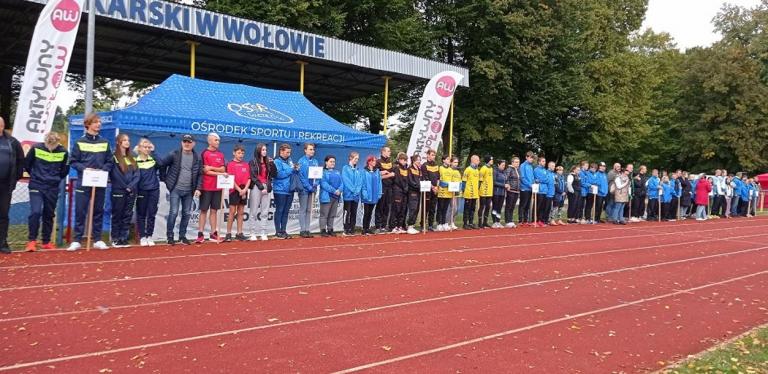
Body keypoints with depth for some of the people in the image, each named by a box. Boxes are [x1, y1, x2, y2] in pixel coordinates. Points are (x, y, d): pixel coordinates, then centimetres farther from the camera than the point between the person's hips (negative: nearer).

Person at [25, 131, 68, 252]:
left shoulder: (63, 152, -5)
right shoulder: (36, 148, -7)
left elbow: (64, 170, 10)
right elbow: (27, 164, 7)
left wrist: (56, 179, 6)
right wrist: (35, 175, 11)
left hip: (53, 188, 2)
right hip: (36, 186, -2)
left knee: (49, 215, 9)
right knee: (35, 212, -13)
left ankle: (46, 242, 20)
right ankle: (31, 240, -2)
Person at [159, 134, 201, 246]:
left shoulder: (197, 158, 3)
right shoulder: (174, 154, -5)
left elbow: (200, 174, 6)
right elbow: (162, 165, 4)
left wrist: (198, 188, -3)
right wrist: (165, 179, 4)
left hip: (189, 191, 3)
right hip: (175, 189, -3)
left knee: (187, 213, 8)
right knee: (173, 212, -7)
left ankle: (182, 236, 20)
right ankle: (169, 236, 5)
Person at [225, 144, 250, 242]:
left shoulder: (246, 165, 12)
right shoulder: (230, 164, -2)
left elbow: (249, 178, 7)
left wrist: (245, 189, -7)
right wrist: (239, 190, -13)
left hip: (244, 191, 5)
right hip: (234, 190, -5)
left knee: (241, 212, 7)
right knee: (232, 212, -5)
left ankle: (239, 233, 11)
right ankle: (228, 234, -1)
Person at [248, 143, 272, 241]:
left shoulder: (268, 162, 16)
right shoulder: (253, 162, 2)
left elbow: (273, 175, 9)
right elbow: (253, 177, -5)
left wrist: (272, 164, -2)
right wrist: (261, 187, -11)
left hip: (266, 187, 4)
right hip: (256, 187, -4)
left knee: (265, 212, 1)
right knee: (254, 211, -3)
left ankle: (263, 233, 3)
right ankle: (253, 233, -1)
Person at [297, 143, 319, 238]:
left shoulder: (315, 161, 9)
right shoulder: (301, 161, -6)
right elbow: (301, 176, -11)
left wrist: (315, 184, -6)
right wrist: (308, 186, -15)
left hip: (312, 189, 5)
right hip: (304, 189, -5)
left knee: (309, 210, 9)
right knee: (303, 210, -1)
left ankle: (307, 229, 13)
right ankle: (302, 230, 2)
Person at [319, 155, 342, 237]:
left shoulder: (337, 172, 17)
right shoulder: (323, 172, -4)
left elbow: (341, 183, 9)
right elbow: (324, 184, -14)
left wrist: (339, 190, -12)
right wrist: (334, 191, -20)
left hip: (336, 196, 6)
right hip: (326, 196, -6)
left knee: (332, 215, 11)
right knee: (324, 214, -3)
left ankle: (330, 230, 18)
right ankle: (323, 230, 0)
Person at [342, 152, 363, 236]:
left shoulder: (359, 171, 14)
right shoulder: (345, 168, -1)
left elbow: (360, 182, 7)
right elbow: (346, 181, -10)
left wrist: (358, 190, -9)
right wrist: (353, 190, -15)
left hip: (356, 196, 5)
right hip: (348, 194, -5)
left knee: (354, 213, 8)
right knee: (347, 213, -3)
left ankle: (352, 230, 13)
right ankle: (346, 230, -1)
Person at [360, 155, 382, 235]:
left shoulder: (377, 171, 8)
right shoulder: (364, 171, -7)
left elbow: (379, 183, 8)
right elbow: (363, 183, -10)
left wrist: (379, 193, 1)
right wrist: (364, 193, -17)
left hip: (374, 196, 5)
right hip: (367, 196, -5)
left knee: (370, 213, 12)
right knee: (366, 213, -1)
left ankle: (368, 228, 19)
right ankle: (364, 229, 5)